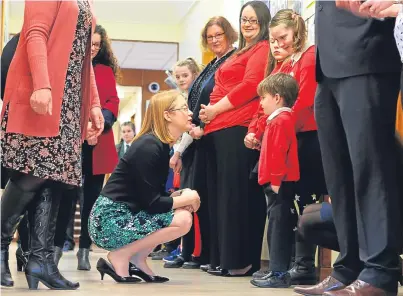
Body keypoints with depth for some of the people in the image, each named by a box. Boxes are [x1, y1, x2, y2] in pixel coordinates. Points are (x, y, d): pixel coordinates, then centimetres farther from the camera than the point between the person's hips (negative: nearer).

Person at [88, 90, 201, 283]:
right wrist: (187, 198, -6)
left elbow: (155, 196, 16)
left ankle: (137, 260, 6)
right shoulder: (149, 146, -17)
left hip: (124, 215, 9)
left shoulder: (162, 145, 11)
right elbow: (151, 203, -20)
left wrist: (181, 196, -3)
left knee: (184, 211, 9)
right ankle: (118, 257, -8)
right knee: (182, 220, -16)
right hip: (109, 221, -9)